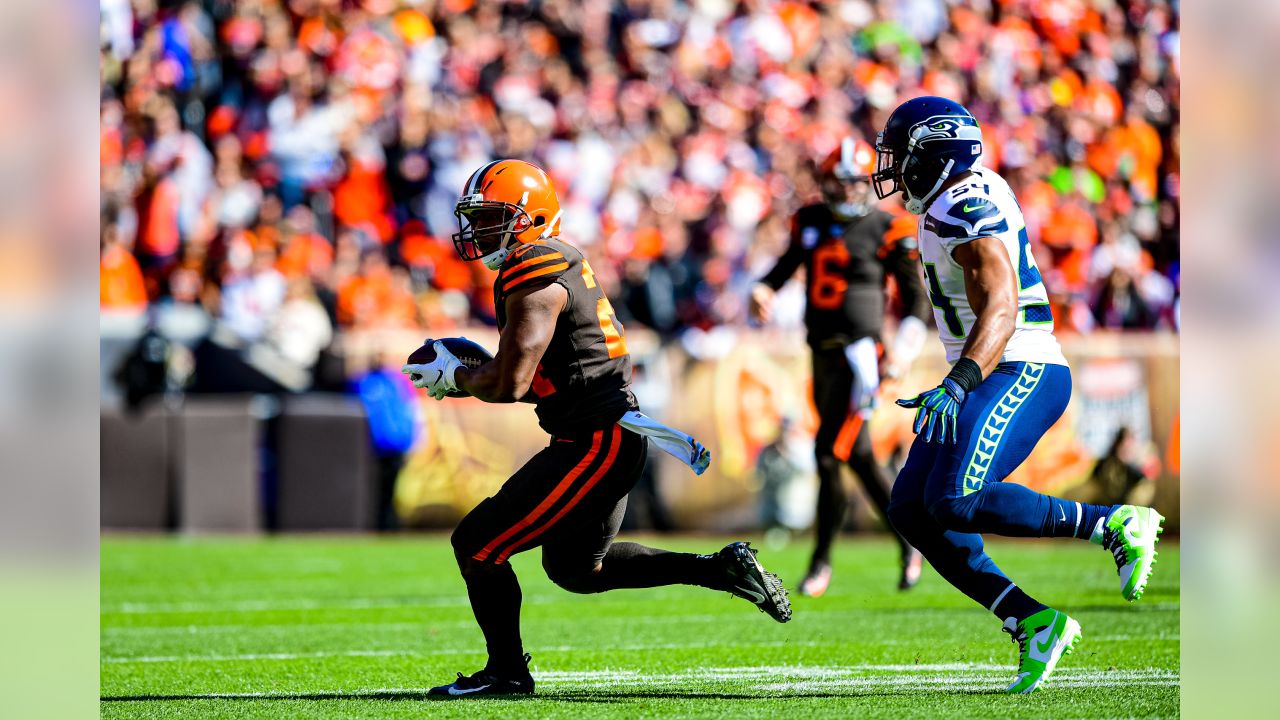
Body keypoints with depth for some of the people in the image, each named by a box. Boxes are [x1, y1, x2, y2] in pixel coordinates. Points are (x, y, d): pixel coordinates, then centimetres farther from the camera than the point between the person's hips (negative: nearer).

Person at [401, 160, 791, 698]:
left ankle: (506, 673, 8)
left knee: (476, 545, -4)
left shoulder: (534, 279, -17)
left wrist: (453, 378, -4)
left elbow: (511, 383, -22)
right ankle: (721, 569, 21)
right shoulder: (557, 263, 15)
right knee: (577, 568, 25)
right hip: (609, 436, 10)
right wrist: (469, 364, 8)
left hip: (594, 442, -10)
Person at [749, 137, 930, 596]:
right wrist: (763, 292, 4)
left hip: (859, 352, -6)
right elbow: (786, 266, 25)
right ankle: (908, 540, 25)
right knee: (858, 456, 11)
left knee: (829, 452, -11)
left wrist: (904, 348, -13)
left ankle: (822, 559, -1)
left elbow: (915, 295, -1)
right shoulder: (811, 222, 10)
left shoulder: (886, 230, -5)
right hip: (823, 352, 6)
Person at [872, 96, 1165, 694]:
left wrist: (957, 386, -37)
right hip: (990, 377, 10)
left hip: (1019, 373, -10)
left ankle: (1115, 526, -12)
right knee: (912, 509, 2)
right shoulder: (974, 194, 15)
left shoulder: (965, 207, -17)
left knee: (955, 502, -24)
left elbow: (1000, 308, -27)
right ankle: (1033, 622, -2)